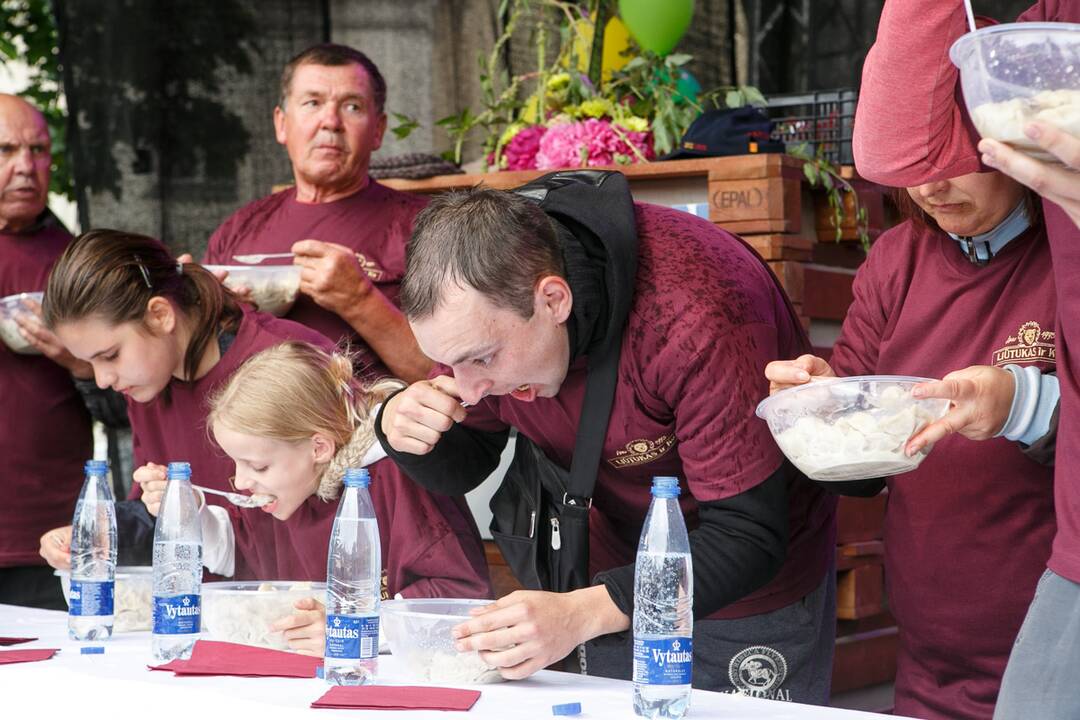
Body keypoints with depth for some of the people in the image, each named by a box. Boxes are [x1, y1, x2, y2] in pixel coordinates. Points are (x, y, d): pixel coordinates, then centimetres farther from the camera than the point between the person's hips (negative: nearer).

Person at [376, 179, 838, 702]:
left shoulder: (695, 313, -37)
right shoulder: (481, 305, -18)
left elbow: (748, 539, -34)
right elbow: (463, 467, -1)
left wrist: (585, 613, -45)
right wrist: (403, 433, -25)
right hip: (619, 568, 5)